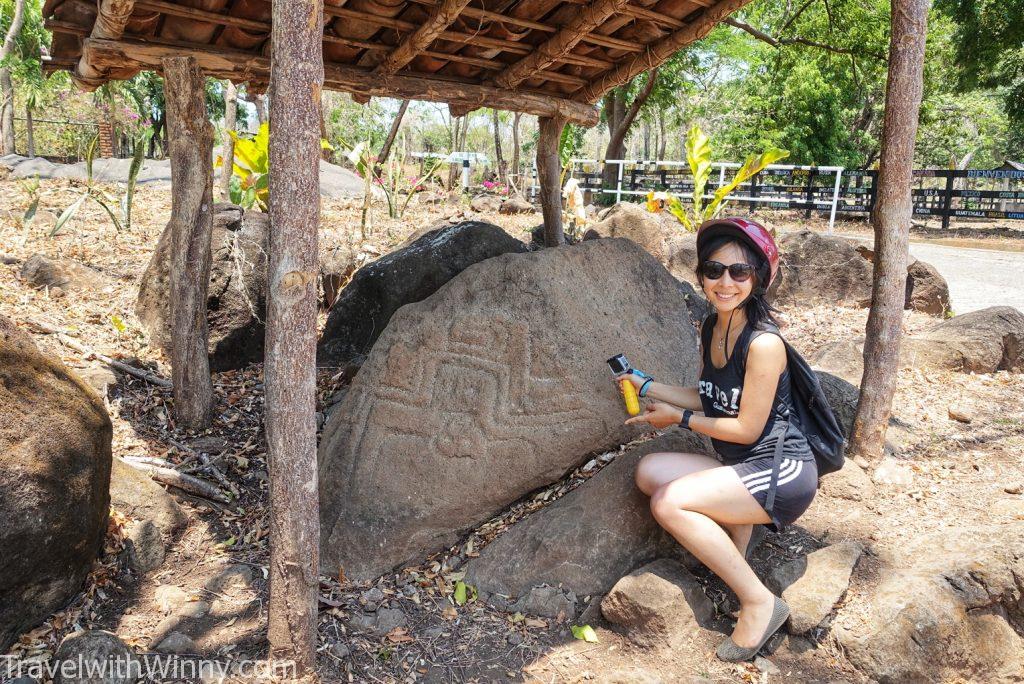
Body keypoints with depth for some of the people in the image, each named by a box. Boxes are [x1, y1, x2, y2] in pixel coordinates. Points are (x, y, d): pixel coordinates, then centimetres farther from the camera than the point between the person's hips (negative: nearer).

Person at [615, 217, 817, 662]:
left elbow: (747, 428, -17)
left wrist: (679, 418, -7)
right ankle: (736, 521, 3)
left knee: (669, 502, -23)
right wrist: (646, 384, 9)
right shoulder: (711, 327, 5)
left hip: (782, 472, -8)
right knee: (649, 471, -8)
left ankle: (759, 603, -10)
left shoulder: (763, 342, -21)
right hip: (742, 469, 8)